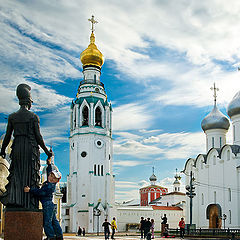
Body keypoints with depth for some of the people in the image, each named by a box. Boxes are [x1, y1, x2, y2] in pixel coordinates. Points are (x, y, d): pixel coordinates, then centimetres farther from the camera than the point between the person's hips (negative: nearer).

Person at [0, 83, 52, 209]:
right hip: (31, 147, -3)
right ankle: (30, 204, 0)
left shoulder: (12, 117, 6)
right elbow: (38, 136, -5)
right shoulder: (33, 116, -3)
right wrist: (46, 151, 4)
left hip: (17, 147, 3)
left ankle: (13, 199, -8)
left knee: (16, 174, 8)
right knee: (30, 175, 1)